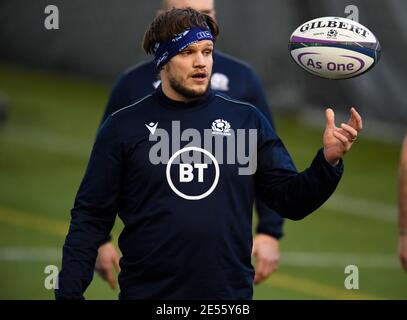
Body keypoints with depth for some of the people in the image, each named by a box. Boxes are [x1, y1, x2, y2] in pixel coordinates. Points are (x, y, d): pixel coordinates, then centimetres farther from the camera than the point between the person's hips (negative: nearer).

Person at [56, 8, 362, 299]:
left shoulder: (247, 120, 5)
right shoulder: (124, 127, 0)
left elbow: (291, 199, 5)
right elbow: (92, 217, 1)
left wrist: (328, 161, -13)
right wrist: (69, 292, -8)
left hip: (231, 292, 1)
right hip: (147, 291, -1)